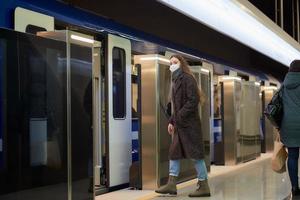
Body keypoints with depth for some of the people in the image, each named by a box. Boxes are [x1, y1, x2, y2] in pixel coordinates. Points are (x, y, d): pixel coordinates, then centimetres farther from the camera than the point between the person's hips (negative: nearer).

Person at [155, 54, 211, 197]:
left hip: (189, 123, -9)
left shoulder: (187, 78, -10)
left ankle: (204, 187, 3)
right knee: (174, 153, 8)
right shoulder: (176, 80, 16)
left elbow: (193, 100, -18)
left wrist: (180, 116, -20)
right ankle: (171, 185, 12)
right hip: (179, 124, 9)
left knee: (195, 154, -4)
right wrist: (171, 121, 12)